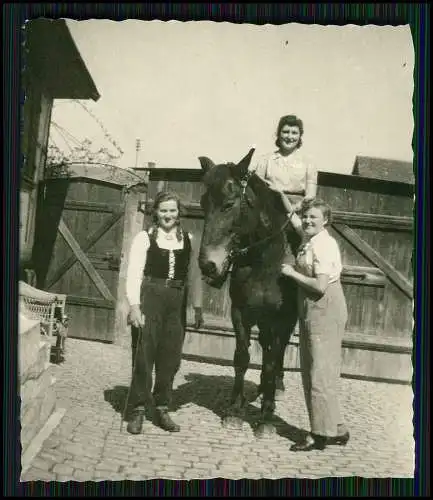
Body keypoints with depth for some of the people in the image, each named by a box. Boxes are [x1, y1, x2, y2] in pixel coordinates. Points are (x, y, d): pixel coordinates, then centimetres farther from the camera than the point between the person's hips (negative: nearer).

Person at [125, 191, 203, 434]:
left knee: (171, 359, 9)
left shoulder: (189, 240, 8)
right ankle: (138, 410, 14)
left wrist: (198, 308, 5)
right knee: (143, 357, 2)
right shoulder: (145, 238, -2)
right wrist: (134, 306, -15)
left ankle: (162, 409, 23)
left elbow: (195, 276, 9)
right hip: (149, 300, -3)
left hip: (176, 304, 3)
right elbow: (134, 274, -7)